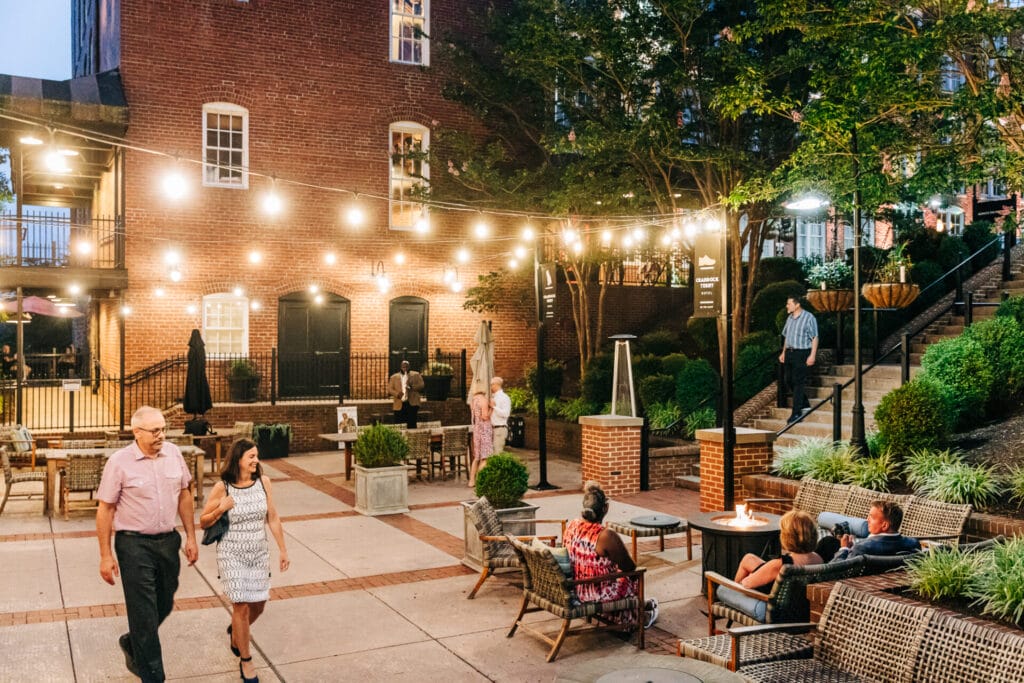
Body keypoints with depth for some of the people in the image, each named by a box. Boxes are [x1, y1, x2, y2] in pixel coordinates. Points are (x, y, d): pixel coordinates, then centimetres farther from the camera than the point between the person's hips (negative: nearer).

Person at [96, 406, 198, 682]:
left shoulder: (173, 453, -1)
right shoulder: (119, 462, -13)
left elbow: (184, 495, 9)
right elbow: (105, 510, -7)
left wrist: (191, 537, 9)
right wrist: (106, 556, -7)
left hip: (168, 541, 5)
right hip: (134, 545, -5)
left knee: (164, 605, 17)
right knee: (144, 612, 0)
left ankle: (131, 644, 46)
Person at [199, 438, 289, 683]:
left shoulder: (263, 482, -4)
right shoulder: (222, 487, -12)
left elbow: (273, 518, 4)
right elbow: (203, 522, -2)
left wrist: (283, 549, 6)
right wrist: (220, 509, -21)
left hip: (259, 553, 4)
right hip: (232, 555, -4)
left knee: (258, 605, 11)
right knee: (241, 606, -3)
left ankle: (235, 632, 44)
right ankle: (246, 661, 15)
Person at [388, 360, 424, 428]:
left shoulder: (416, 375, 12)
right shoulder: (394, 377, 15)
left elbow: (421, 385, 2)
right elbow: (390, 389, 8)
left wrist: (412, 387, -17)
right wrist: (397, 394, -13)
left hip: (412, 403, -2)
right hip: (399, 405, 2)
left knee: (412, 424, -12)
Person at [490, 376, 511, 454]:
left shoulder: (505, 397, -8)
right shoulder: (492, 397, 15)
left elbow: (505, 414, -19)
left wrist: (494, 406, -17)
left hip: (500, 429, -8)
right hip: (492, 429, 8)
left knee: (497, 453, -10)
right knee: (490, 452, 9)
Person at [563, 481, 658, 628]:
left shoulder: (570, 526, -8)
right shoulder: (606, 536, -29)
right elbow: (630, 567, -16)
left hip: (574, 588, 6)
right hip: (600, 595, -6)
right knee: (632, 578, 24)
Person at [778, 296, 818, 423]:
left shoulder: (808, 317, -9)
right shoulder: (789, 318, 14)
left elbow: (815, 338, -10)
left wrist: (812, 355, -17)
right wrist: (784, 352, 18)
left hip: (801, 353, -8)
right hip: (789, 353, 8)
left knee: (798, 382, -8)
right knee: (790, 381, 11)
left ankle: (796, 412, -6)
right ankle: (805, 404, 29)